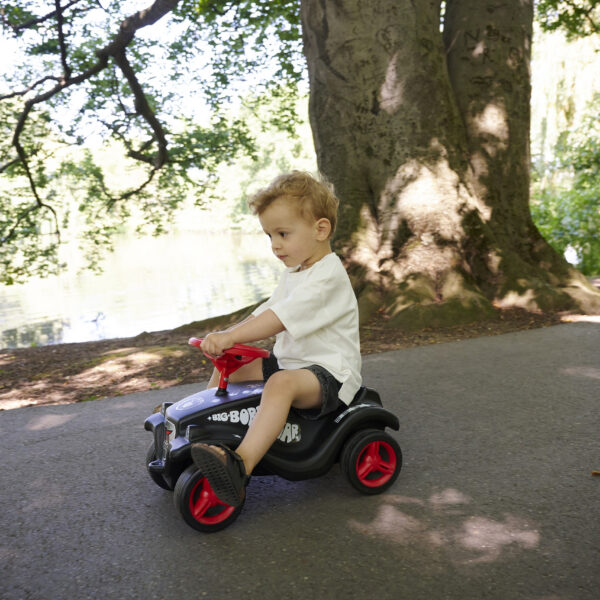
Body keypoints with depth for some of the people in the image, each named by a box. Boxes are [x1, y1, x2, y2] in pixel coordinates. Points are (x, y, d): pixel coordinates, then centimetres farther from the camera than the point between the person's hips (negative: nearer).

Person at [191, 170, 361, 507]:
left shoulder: (328, 275, -18)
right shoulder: (294, 274, 14)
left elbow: (281, 319, -29)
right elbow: (265, 312, 13)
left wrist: (231, 337, -33)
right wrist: (226, 337, -1)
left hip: (329, 372, -10)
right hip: (290, 363, 10)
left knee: (281, 383, -38)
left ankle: (240, 467, -49)